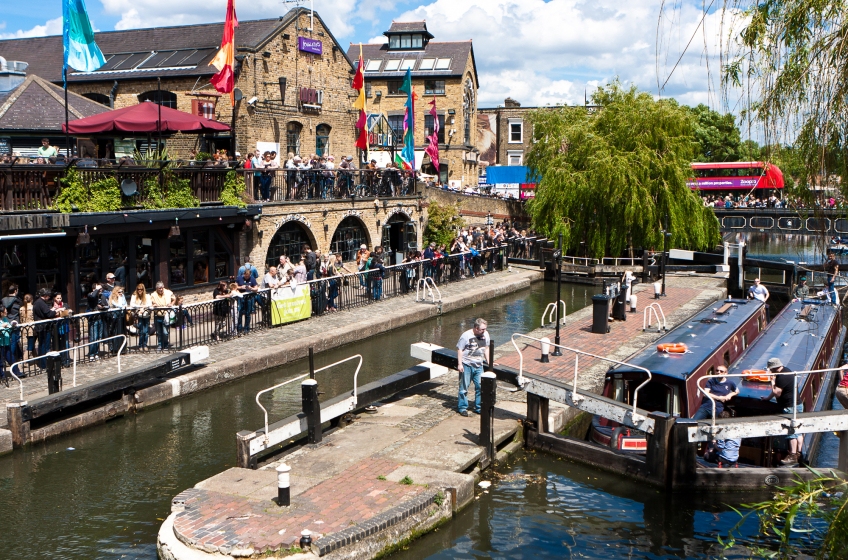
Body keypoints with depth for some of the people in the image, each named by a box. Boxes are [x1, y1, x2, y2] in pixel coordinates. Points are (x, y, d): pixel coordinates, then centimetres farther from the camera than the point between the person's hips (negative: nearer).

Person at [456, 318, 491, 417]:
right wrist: (460, 364, -14)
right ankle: (462, 408, 14)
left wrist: (489, 361, 13)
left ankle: (478, 408, 18)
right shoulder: (466, 335, -15)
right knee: (464, 387, 3)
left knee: (480, 386, 5)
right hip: (466, 365, -5)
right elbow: (459, 349, -10)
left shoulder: (485, 334, 2)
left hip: (478, 365, 5)